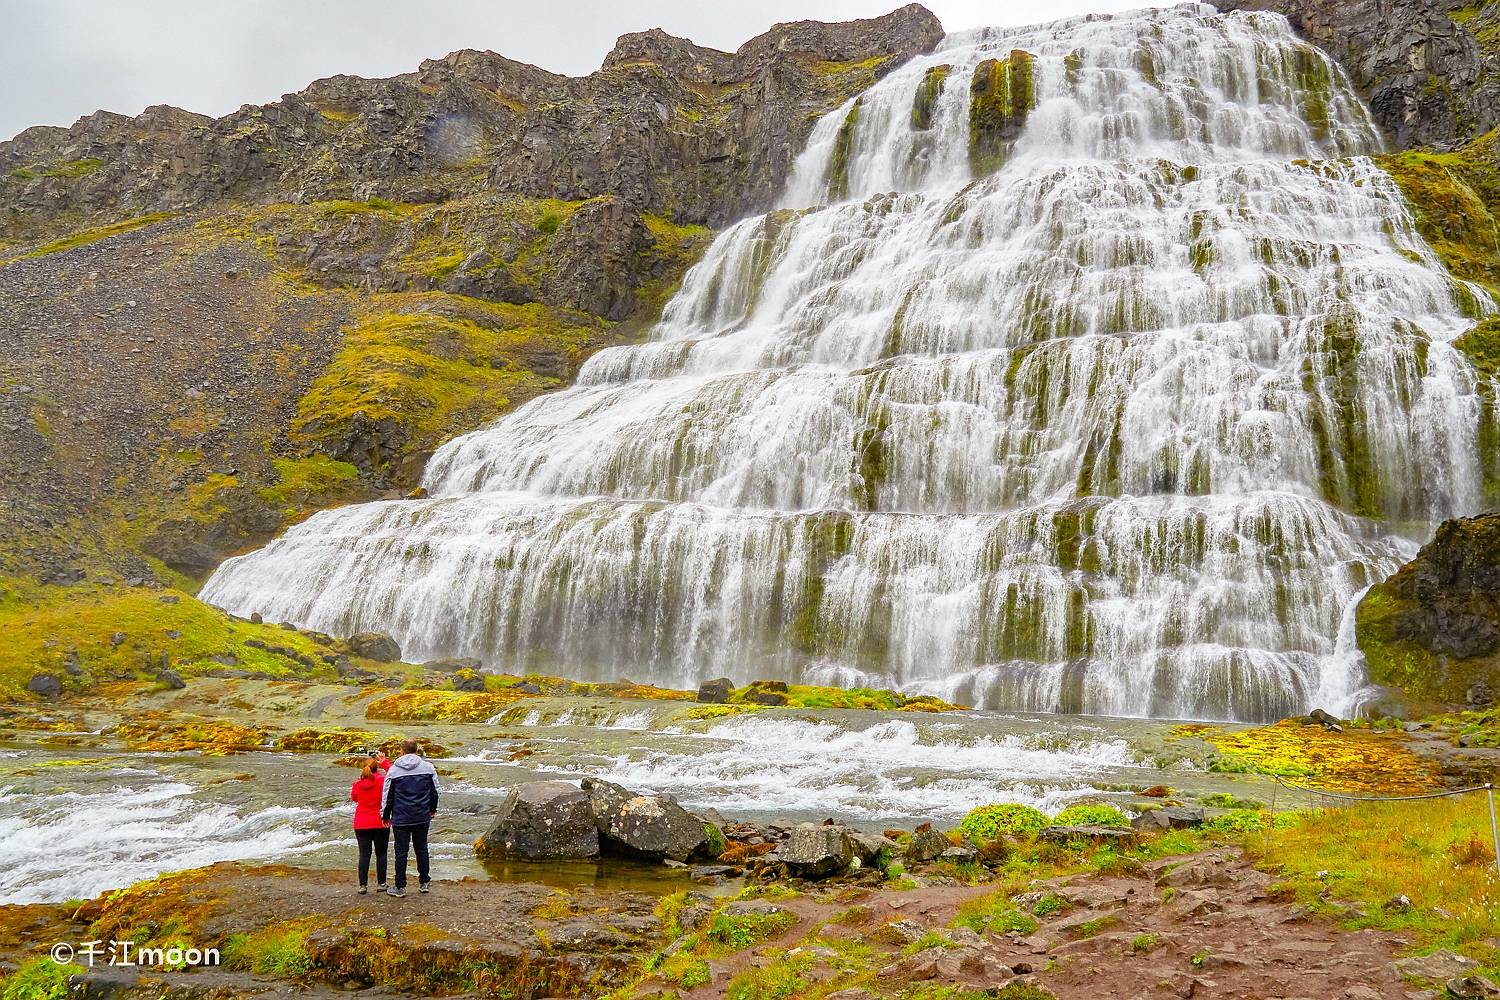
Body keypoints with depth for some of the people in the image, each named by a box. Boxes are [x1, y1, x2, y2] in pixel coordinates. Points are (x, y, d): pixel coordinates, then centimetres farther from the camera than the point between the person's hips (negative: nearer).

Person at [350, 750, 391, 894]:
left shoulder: (358, 783, -6)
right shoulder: (382, 781, -12)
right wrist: (384, 762, 4)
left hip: (361, 825, 1)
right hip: (380, 824, -1)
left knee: (364, 854, 6)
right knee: (381, 854, 9)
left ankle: (363, 885, 5)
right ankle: (381, 883, 12)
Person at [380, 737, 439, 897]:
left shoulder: (393, 770, -6)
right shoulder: (428, 767, -1)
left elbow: (387, 795, -1)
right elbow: (435, 790, 8)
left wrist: (386, 815, 11)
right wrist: (432, 809, 23)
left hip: (401, 819, -2)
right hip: (422, 817, 2)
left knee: (401, 852, 5)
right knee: (421, 849, 14)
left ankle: (400, 887, 10)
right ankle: (424, 883, 20)